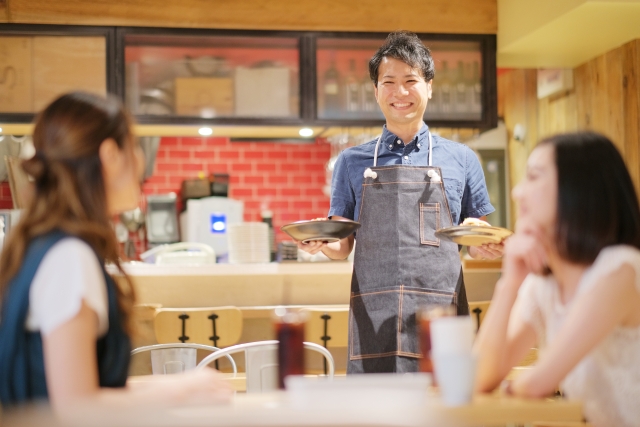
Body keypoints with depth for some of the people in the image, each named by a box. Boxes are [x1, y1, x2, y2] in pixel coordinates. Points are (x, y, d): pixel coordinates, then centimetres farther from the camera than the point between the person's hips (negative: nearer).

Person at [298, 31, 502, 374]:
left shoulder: (461, 159, 12)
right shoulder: (352, 162, 13)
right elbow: (342, 246, 14)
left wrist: (489, 247, -6)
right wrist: (318, 242, -8)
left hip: (440, 314, 0)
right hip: (373, 317, 0)